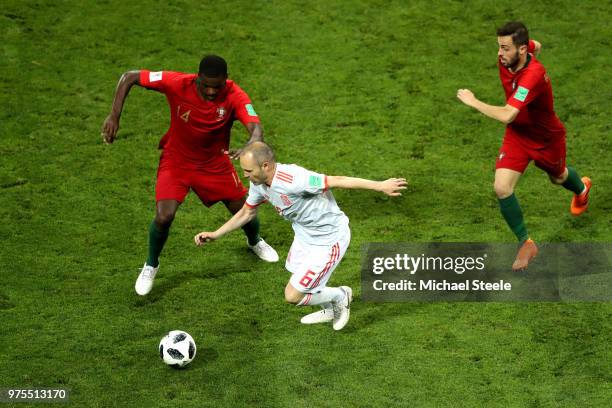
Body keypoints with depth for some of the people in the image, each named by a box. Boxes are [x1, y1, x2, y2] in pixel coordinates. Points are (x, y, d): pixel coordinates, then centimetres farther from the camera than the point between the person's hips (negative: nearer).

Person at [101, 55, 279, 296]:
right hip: (176, 161, -1)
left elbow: (256, 129, -39)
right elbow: (129, 77, -20)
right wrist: (114, 116, -29)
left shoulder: (234, 96, -26)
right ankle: (151, 265, 13)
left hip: (215, 163, 2)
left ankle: (255, 242, 49)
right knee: (164, 217, -18)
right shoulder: (178, 84, -28)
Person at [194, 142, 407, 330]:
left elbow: (337, 181, -33)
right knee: (297, 275, 28)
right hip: (304, 235, 9)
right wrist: (215, 234, 8)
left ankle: (340, 296, 20)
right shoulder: (258, 183, -9)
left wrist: (380, 186, -31)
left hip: (329, 239, -9)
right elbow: (247, 212, 10)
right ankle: (330, 310, 54)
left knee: (293, 296, -7)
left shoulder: (293, 179, -36)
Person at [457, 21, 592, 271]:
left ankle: (581, 188, 67)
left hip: (547, 138, -5)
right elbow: (536, 45, 6)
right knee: (502, 189, -15)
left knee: (558, 177, 27)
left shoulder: (533, 75, -41)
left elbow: (507, 116, -46)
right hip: (517, 135, 5)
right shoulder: (506, 58, -19)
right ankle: (525, 244, 4)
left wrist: (473, 102, -35)